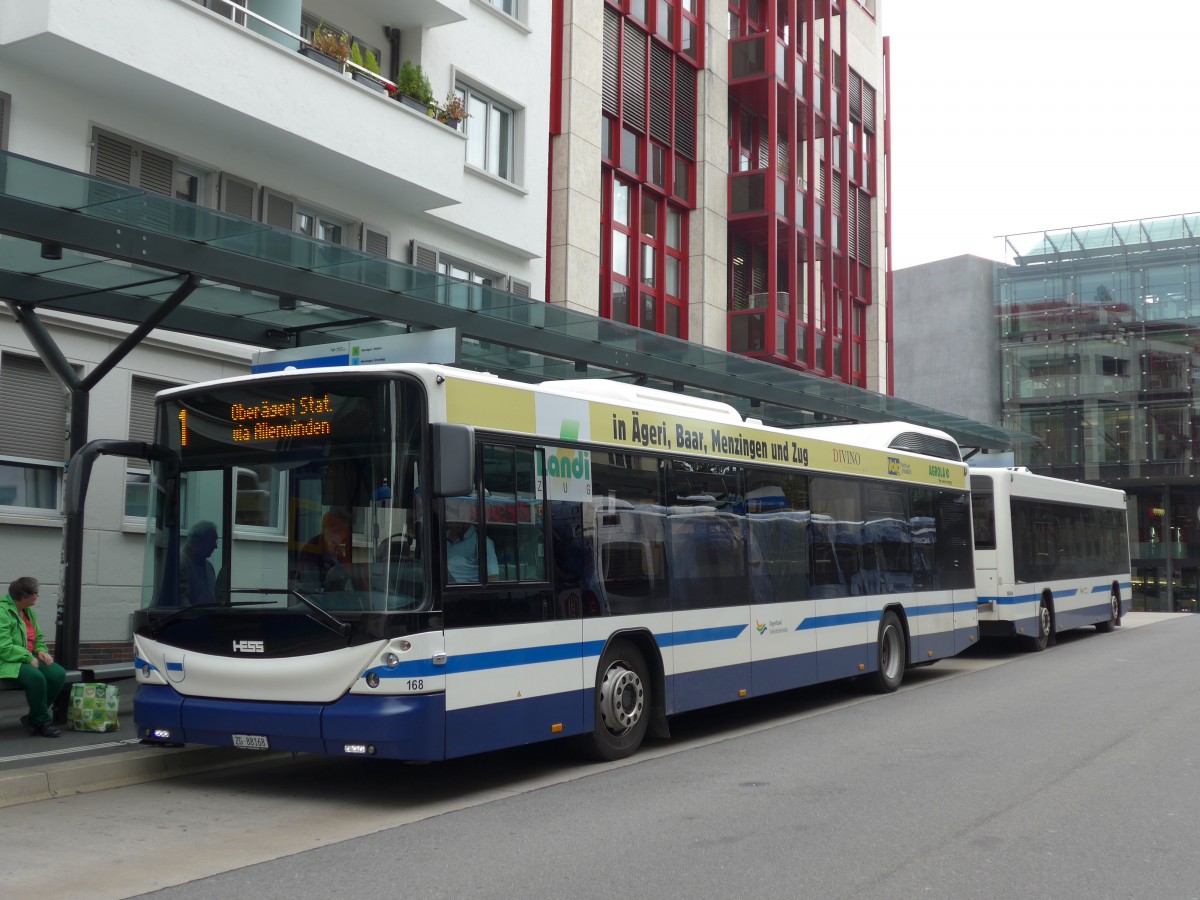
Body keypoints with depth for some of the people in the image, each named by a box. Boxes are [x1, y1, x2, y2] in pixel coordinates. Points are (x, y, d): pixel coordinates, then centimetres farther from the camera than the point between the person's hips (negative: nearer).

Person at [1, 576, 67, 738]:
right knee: (36, 677, -35)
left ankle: (33, 718, -4)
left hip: (28, 659, 8)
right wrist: (28, 658, -21)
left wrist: (41, 650, 3)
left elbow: (38, 638, 24)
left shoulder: (29, 612, 13)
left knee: (59, 674, -16)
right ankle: (42, 722, -15)